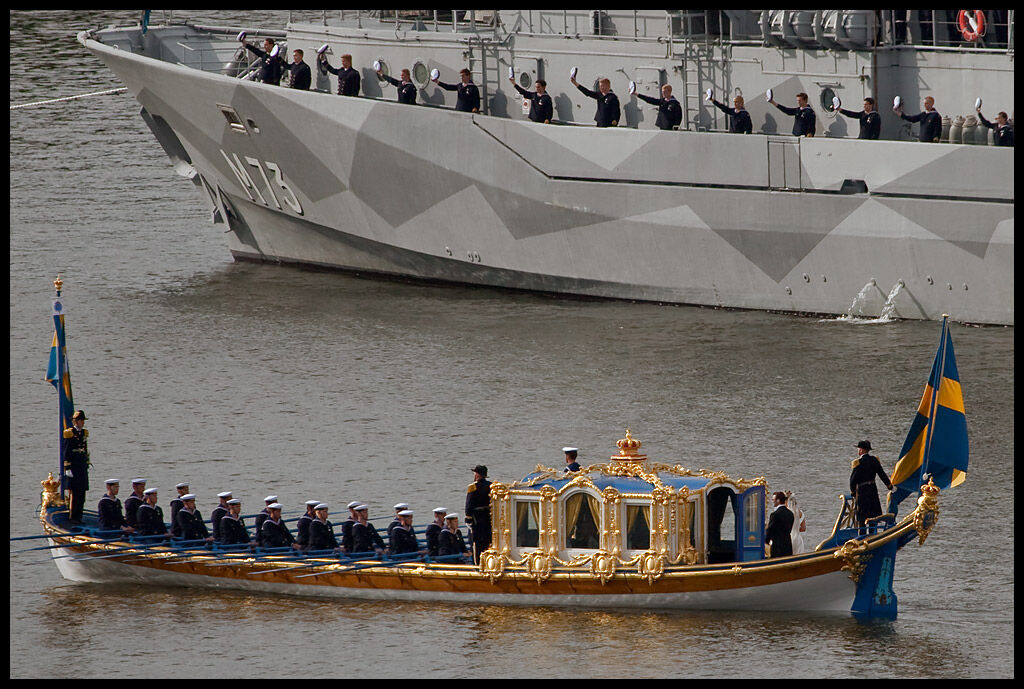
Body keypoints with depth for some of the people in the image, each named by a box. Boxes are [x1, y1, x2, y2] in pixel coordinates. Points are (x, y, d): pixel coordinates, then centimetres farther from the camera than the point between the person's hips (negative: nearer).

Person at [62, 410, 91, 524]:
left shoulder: (84, 433, 14)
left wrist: (87, 465, 18)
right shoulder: (69, 433, -7)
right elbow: (66, 452, -9)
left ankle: (78, 517, 10)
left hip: (82, 466, 7)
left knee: (81, 493, 6)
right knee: (73, 492, -6)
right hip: (73, 466, -7)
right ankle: (72, 517, -3)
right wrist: (67, 468, -14)